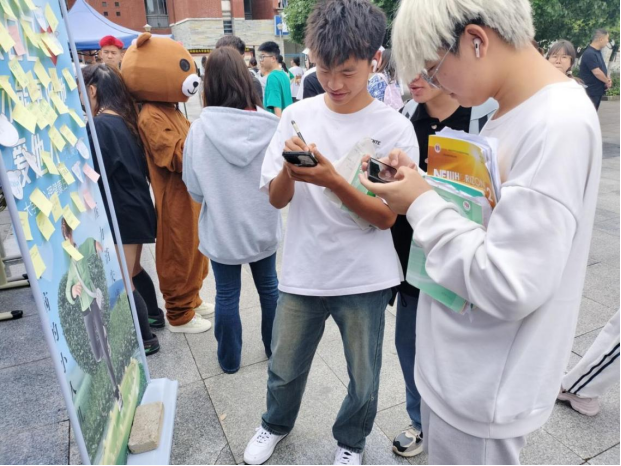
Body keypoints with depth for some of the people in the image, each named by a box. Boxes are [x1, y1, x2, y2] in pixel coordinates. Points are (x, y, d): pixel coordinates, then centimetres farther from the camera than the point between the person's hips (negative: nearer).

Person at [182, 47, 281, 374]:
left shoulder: (200, 129, -15)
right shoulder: (270, 124, -13)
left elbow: (194, 190, -8)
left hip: (222, 229, -1)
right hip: (263, 225, 2)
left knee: (227, 295, 14)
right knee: (269, 287, 20)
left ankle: (230, 359, 32)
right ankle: (275, 348, 38)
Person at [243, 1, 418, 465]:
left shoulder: (395, 128, -10)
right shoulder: (297, 115, -3)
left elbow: (386, 217, -12)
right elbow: (277, 199, -1)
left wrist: (333, 181, -28)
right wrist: (289, 168, -24)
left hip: (365, 280, -1)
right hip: (302, 273, 2)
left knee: (364, 382, 16)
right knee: (285, 369, 20)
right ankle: (276, 425, 52)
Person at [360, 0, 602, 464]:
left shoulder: (558, 124, -24)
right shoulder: (514, 111, 5)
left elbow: (509, 286, -29)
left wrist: (422, 206, -20)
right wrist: (421, 184, -4)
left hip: (484, 388, -8)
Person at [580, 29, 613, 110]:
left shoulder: (597, 52, 11)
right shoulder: (589, 54, -20)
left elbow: (603, 68, 19)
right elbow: (597, 72, -23)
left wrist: (608, 80, 0)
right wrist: (607, 81, -6)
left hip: (598, 90, 10)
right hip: (591, 92, -10)